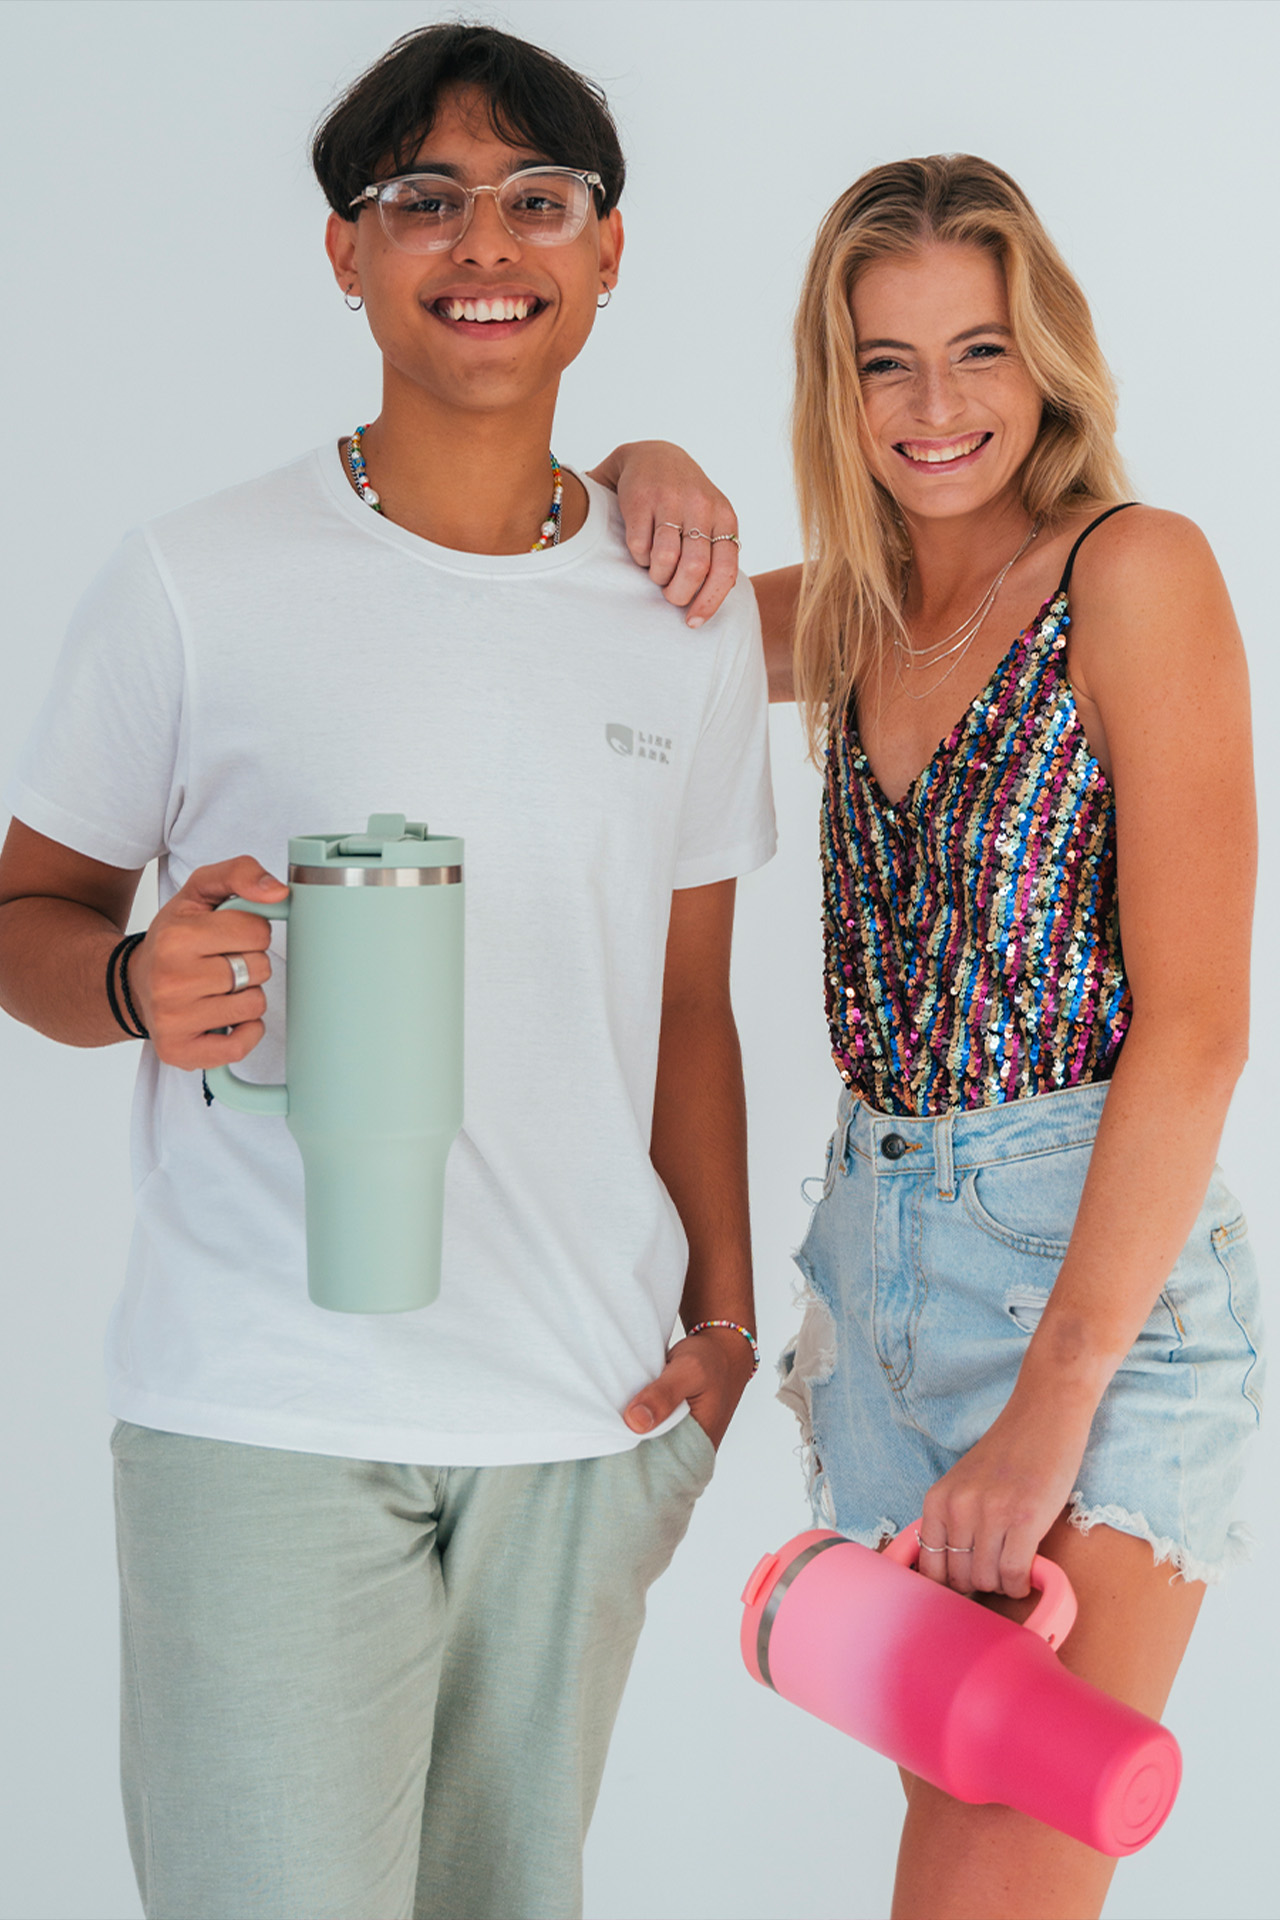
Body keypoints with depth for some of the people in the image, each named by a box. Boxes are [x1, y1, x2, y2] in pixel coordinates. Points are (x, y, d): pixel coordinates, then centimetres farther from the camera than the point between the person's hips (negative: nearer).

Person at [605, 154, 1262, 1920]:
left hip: (1099, 1259, -6)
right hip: (878, 1253, 6)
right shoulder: (848, 619, 10)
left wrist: (1056, 1400, -17)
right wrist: (646, 477, 1)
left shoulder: (1134, 570, -8)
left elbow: (1196, 1021, -14)